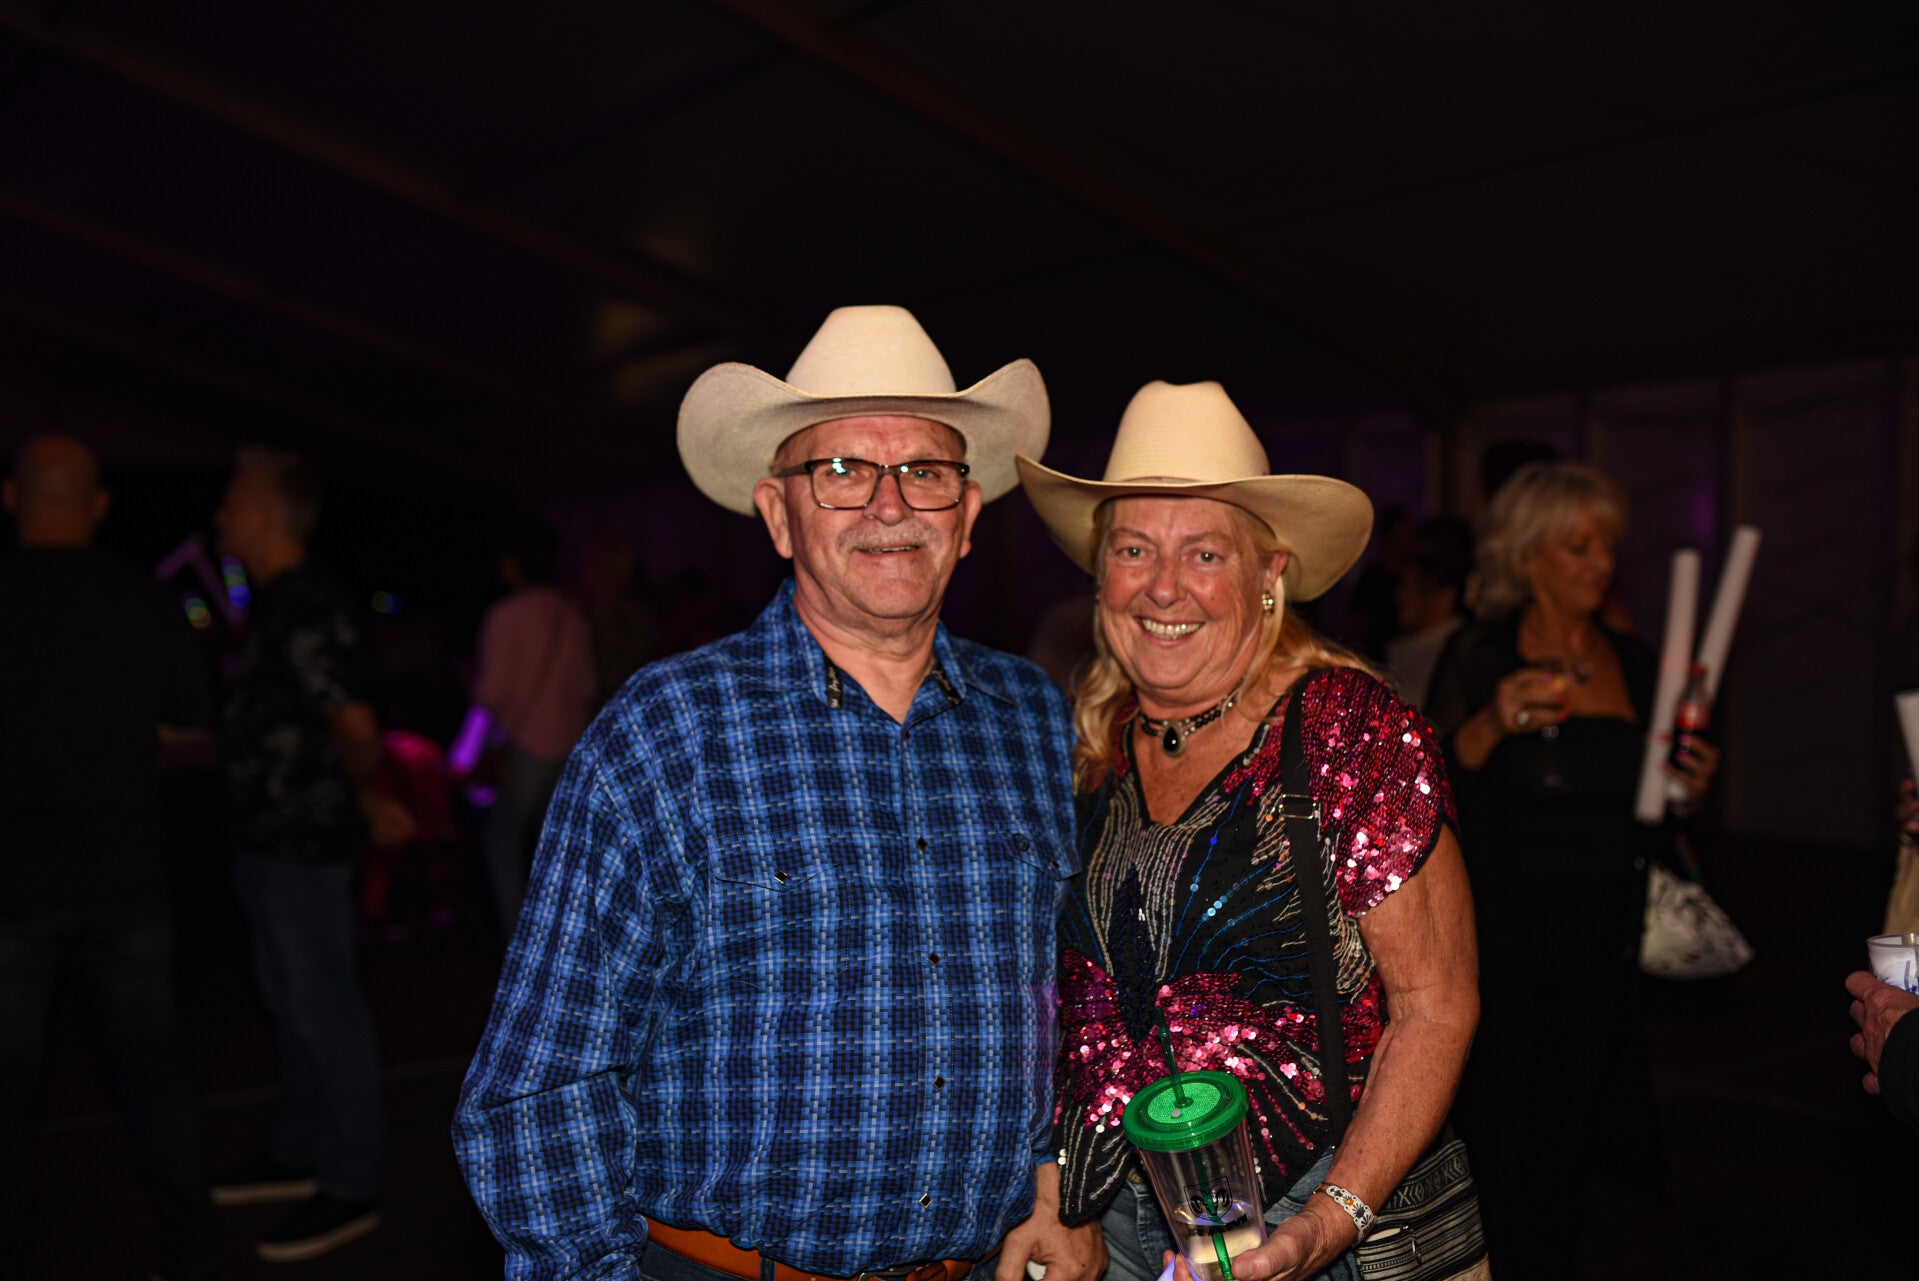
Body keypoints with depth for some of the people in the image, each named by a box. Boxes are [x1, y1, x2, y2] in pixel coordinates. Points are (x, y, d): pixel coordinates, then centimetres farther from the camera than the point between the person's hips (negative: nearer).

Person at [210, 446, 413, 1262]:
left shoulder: (306, 608, -20)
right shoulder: (274, 603, 12)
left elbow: (353, 723, -24)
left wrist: (368, 798, -9)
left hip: (304, 843, -10)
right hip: (269, 836, 10)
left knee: (324, 1012, -1)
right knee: (290, 1006, 19)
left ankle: (350, 1188, 10)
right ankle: (299, 1156, 33)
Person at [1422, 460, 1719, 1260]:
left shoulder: (1635, 663, 11)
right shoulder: (1479, 658, -3)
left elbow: (1645, 826, 18)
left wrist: (1688, 794, -2)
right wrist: (1490, 725, -25)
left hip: (1609, 944, 5)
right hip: (1507, 942, -4)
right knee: (1509, 1128, -2)